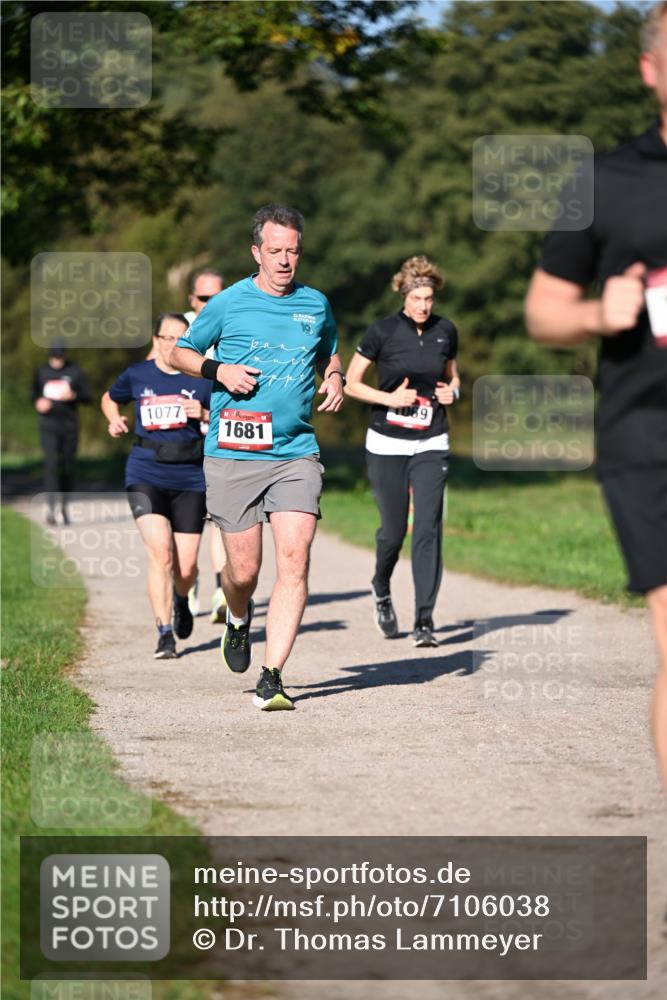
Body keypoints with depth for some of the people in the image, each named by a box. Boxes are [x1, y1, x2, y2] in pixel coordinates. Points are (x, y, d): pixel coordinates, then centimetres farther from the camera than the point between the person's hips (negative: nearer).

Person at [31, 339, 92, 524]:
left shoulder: (75, 372, 1)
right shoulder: (42, 372, 6)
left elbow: (88, 397, 1)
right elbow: (33, 394, 17)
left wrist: (73, 396, -19)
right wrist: (37, 402, -5)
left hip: (70, 426, 0)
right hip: (49, 426, 0)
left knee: (67, 467, 5)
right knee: (51, 464, -15)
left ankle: (64, 505, 24)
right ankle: (50, 507, -19)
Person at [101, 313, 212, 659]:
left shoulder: (201, 380, 2)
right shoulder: (137, 375, 5)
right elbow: (110, 399, 25)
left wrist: (205, 414, -13)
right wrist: (115, 420, 5)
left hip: (190, 478, 1)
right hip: (146, 476, -1)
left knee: (186, 567, 1)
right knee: (160, 552, -19)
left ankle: (180, 600, 39)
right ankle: (164, 634, -11)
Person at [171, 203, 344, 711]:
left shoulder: (317, 304, 10)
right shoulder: (228, 303, 1)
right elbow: (182, 352, 12)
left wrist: (334, 377, 7)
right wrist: (218, 370, -7)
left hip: (296, 453, 2)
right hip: (233, 455, -1)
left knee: (294, 561, -14)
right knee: (244, 570, 2)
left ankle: (272, 678, -12)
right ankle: (239, 619, 40)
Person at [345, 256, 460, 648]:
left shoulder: (446, 331, 2)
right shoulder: (383, 331, -8)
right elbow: (349, 382, -2)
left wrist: (453, 390, -2)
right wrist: (390, 398, -15)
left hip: (431, 445, 2)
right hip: (388, 443, -2)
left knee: (428, 527, -10)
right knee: (394, 529, 3)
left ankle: (424, 622, -8)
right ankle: (382, 592, 35)